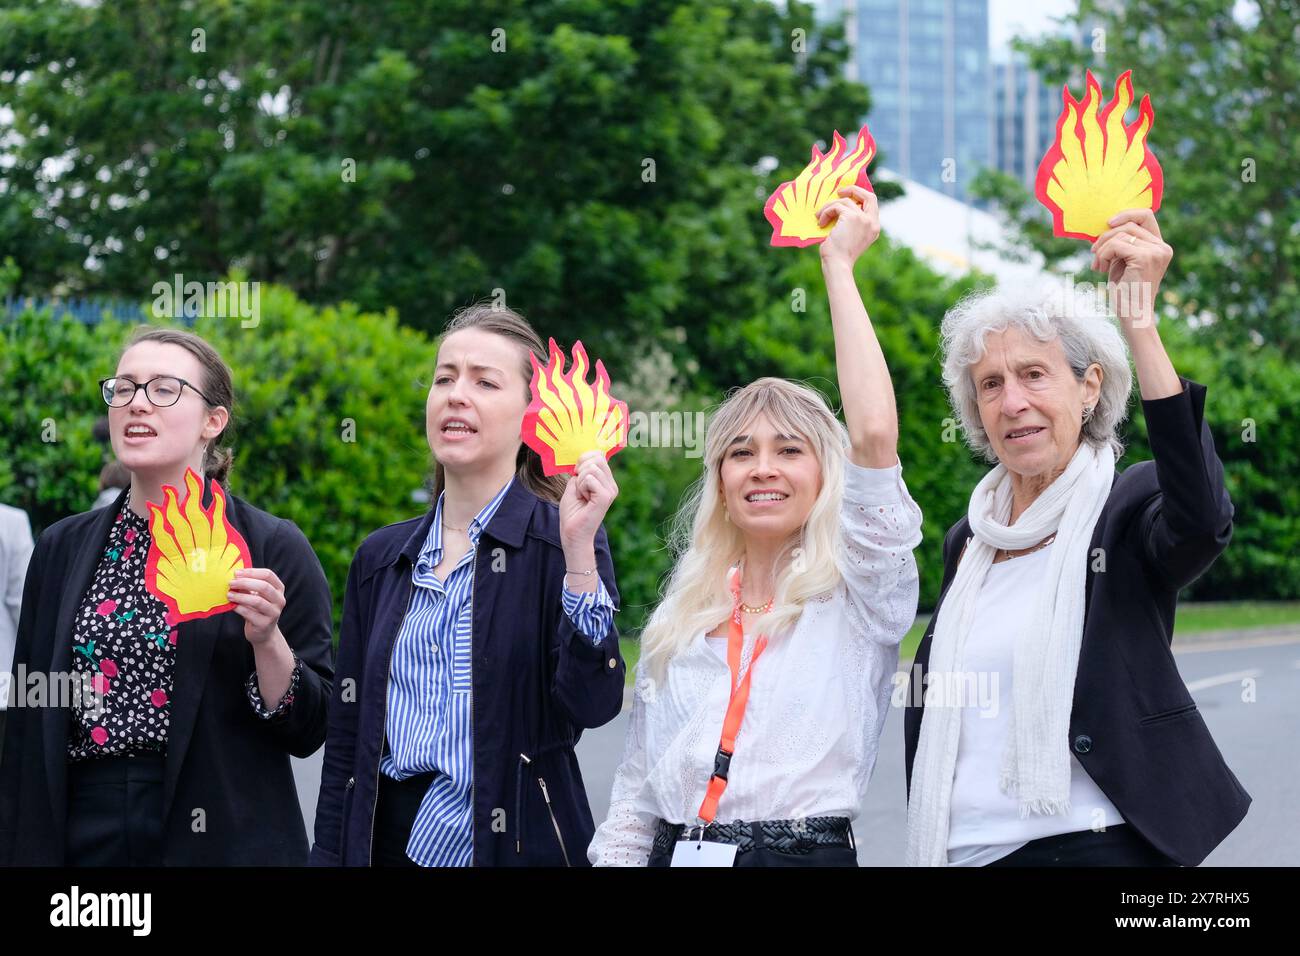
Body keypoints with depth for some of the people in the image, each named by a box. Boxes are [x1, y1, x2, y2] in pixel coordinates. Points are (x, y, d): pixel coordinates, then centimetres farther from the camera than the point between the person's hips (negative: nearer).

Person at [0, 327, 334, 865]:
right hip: (80, 838, 3)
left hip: (223, 839, -3)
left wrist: (267, 639, -20)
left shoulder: (272, 549, -4)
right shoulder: (62, 549, 6)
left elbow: (307, 732, -4)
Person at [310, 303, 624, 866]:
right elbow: (345, 740, 11)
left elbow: (592, 705, -19)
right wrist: (328, 856, 4)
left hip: (519, 842, -4)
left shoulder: (559, 540, -5)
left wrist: (578, 549, -25)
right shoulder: (381, 558, 8)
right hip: (390, 841, 4)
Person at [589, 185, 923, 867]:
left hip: (809, 850, -4)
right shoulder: (682, 614, 15)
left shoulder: (858, 593, 0)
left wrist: (838, 263, -9)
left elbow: (873, 433, -14)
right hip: (677, 850, 4)